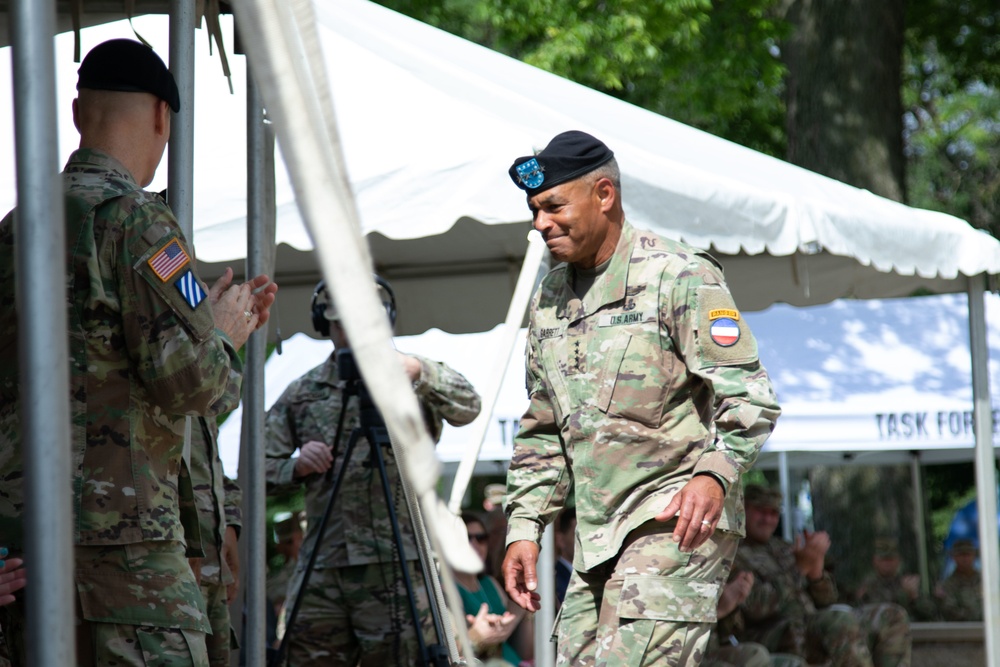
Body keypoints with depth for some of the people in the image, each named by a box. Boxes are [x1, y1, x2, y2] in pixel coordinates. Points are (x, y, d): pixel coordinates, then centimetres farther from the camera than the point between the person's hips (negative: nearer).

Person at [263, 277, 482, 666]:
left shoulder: (414, 383, 9)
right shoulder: (302, 394, 16)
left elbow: (467, 408, -11)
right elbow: (258, 469, 16)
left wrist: (419, 372, -28)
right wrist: (295, 467, -5)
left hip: (396, 565, -3)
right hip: (320, 573, 3)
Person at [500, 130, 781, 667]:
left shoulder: (678, 276, -6)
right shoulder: (549, 299, 16)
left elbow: (749, 395, -12)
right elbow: (542, 432, 23)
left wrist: (714, 474, -29)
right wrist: (524, 527, 13)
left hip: (676, 522, -8)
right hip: (594, 538, 8)